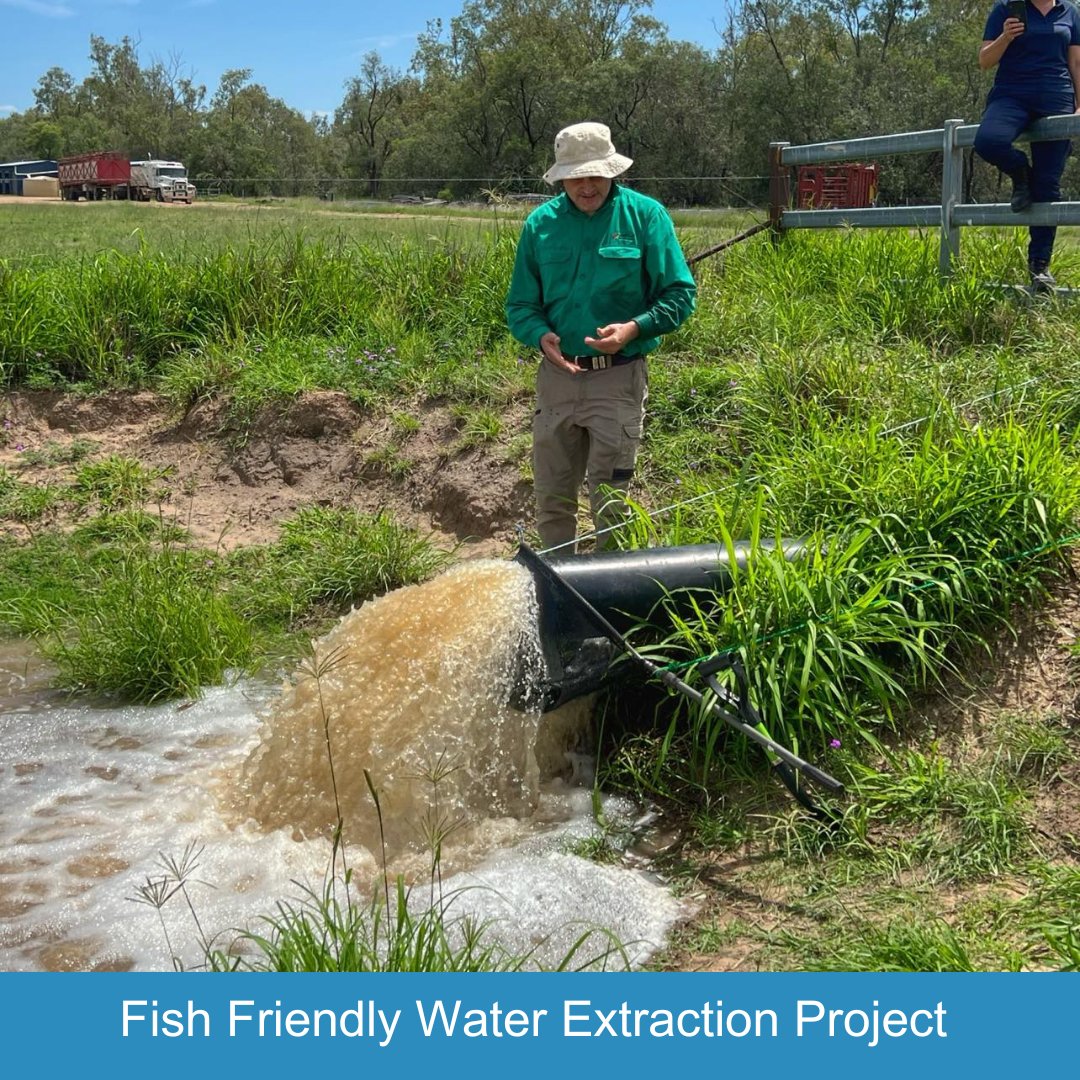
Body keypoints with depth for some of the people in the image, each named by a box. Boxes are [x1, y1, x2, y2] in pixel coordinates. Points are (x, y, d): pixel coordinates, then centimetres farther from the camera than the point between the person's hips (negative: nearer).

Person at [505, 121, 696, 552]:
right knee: (550, 496, 11)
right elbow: (520, 304, 7)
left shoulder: (645, 215, -4)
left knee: (610, 498, 5)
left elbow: (680, 293, -4)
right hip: (556, 375, 3)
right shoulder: (541, 222, 4)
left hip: (618, 377, -3)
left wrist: (635, 328, -21)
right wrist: (541, 335, -15)